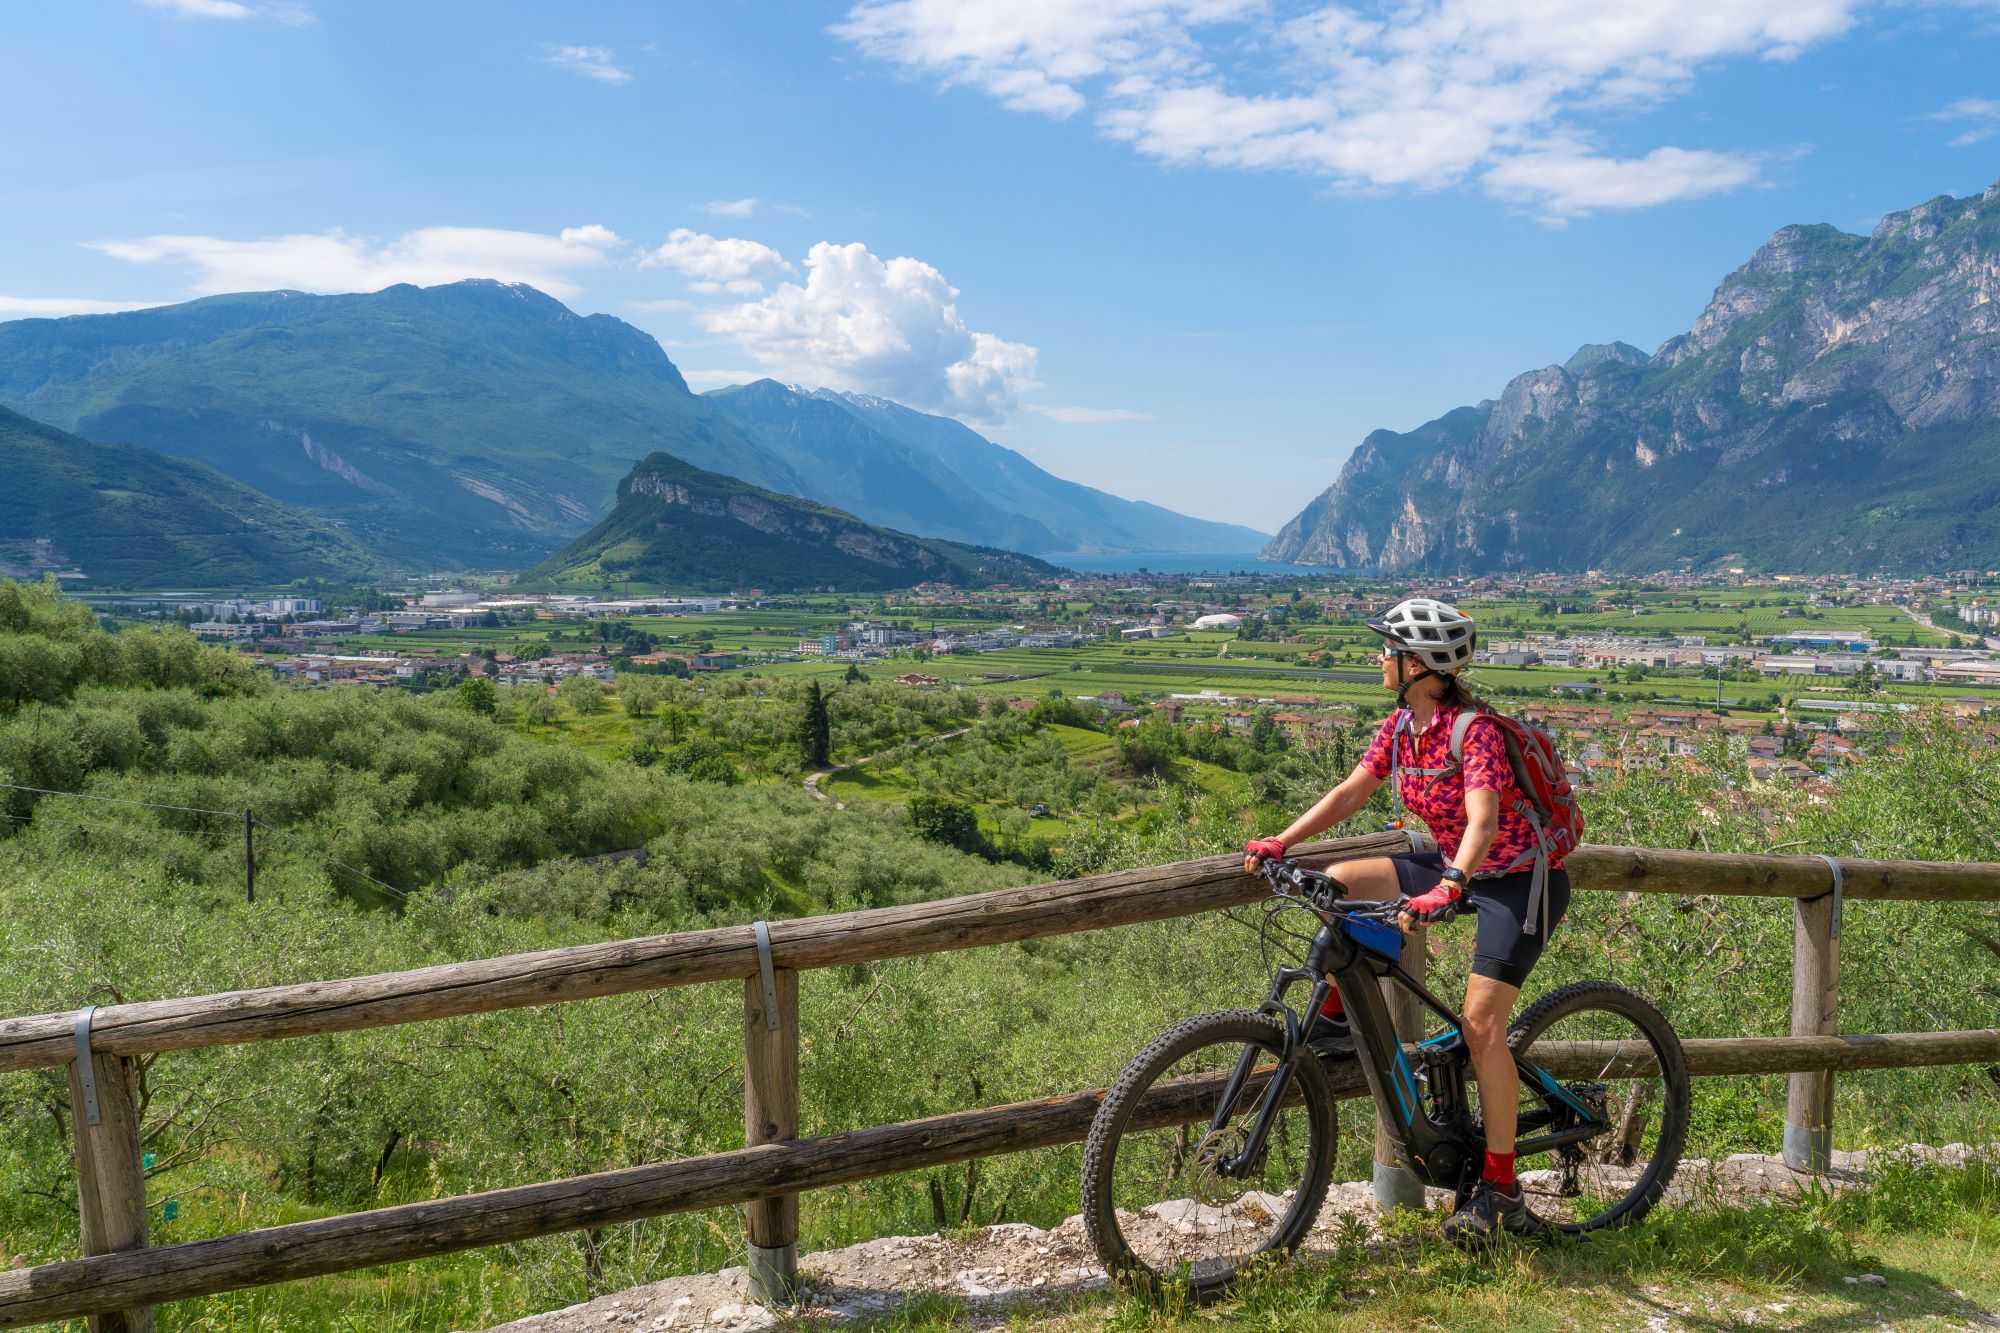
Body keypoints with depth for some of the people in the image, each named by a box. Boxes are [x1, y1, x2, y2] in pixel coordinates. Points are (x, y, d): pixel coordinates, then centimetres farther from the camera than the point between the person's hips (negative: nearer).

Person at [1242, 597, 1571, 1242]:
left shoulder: (1475, 732, -26)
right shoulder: (1401, 726, -2)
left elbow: (1483, 822, -39)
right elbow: (1352, 791, 0)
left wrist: (1445, 891, -54)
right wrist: (1280, 842, -8)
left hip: (1519, 879, -7)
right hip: (1452, 866, 8)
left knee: (1480, 1025, -14)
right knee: (1336, 883, -8)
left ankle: (1500, 1190, -1)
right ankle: (1338, 1021, 10)